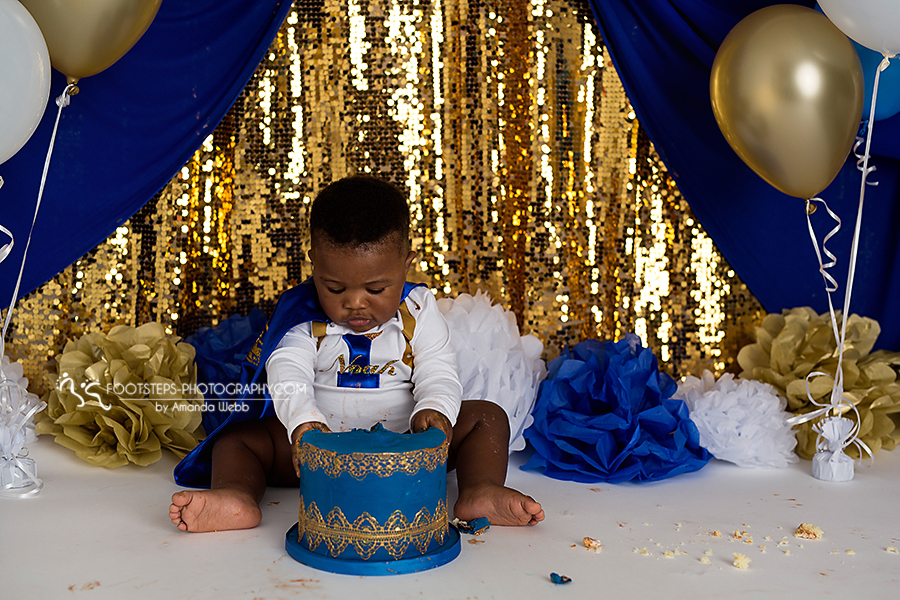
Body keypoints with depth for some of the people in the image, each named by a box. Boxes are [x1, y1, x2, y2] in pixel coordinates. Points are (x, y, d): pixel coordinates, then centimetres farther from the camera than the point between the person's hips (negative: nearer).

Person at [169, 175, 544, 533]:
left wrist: (435, 410, -30)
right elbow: (288, 375, -18)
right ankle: (237, 496, -44)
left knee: (487, 417, -14)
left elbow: (438, 373, -6)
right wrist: (303, 421, -40)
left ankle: (481, 491, -33)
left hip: (405, 443, 1)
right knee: (238, 437, -18)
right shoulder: (303, 319, -6)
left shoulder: (418, 313, -2)